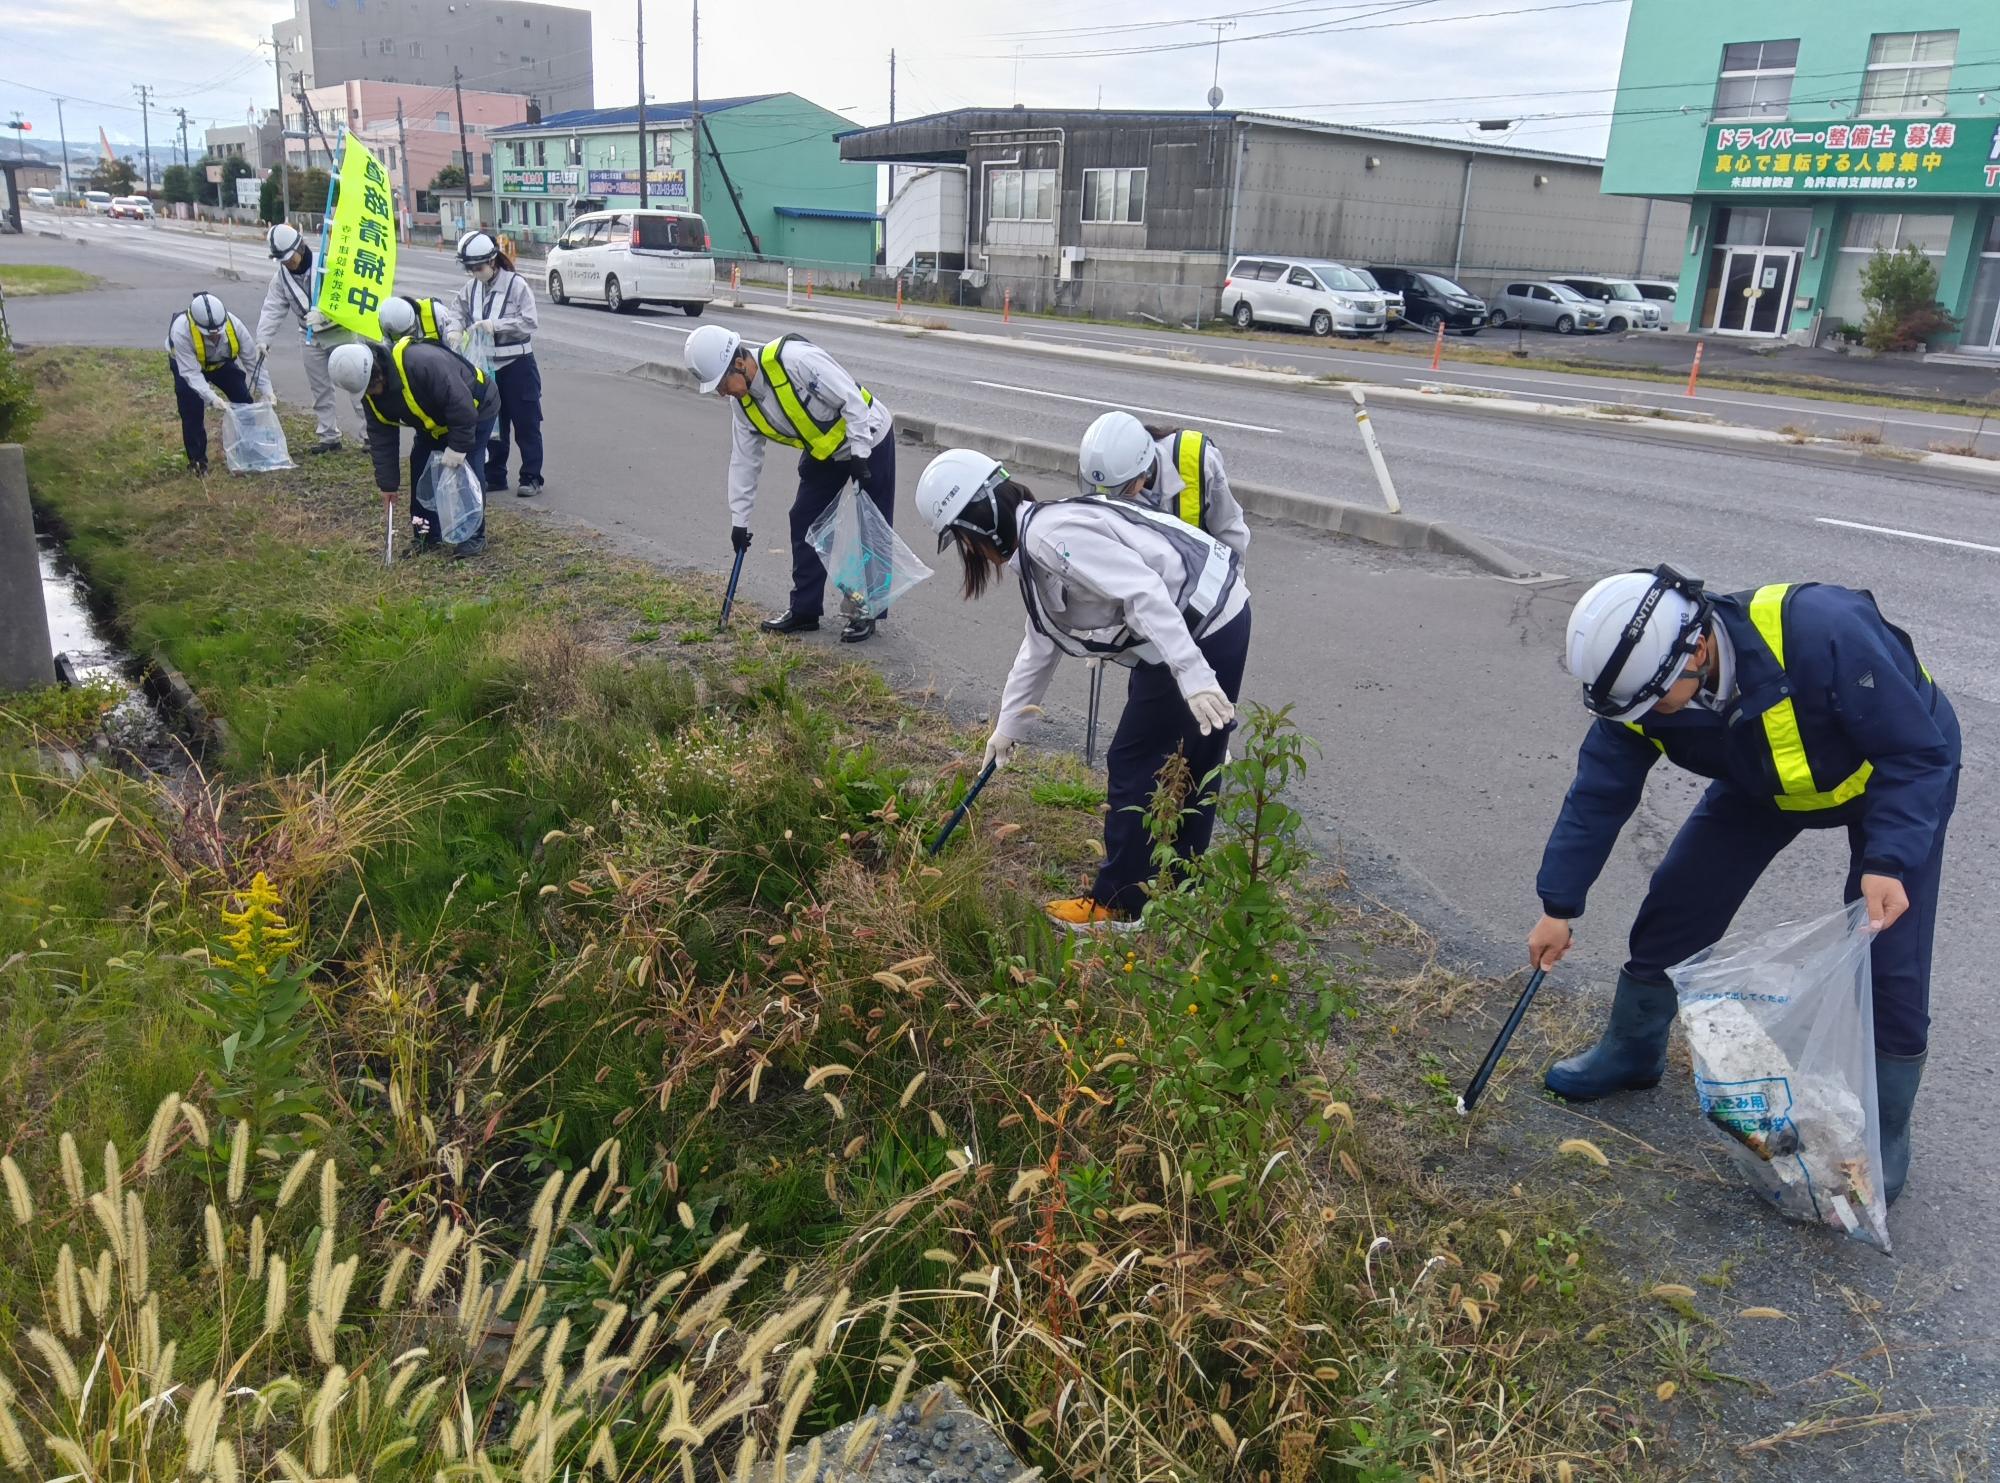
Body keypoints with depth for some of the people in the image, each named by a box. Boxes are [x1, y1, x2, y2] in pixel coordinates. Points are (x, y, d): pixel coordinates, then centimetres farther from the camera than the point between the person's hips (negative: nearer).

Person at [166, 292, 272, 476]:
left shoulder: (234, 325, -34)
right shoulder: (181, 331, -43)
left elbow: (253, 360, -23)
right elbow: (191, 372, -42)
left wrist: (266, 389, -32)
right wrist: (212, 398, -56)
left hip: (221, 362, 3)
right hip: (186, 363, -3)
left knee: (244, 402, -3)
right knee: (192, 408, -16)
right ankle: (197, 459, -3)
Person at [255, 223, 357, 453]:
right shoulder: (281, 275, -1)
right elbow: (273, 309, -1)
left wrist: (322, 312, -37)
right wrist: (263, 339, -12)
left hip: (340, 331, -5)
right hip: (311, 338, 5)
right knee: (320, 390, 10)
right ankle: (329, 436, 19)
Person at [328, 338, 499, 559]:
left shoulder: (423, 362, -41)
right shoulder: (370, 392, -13)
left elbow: (462, 406, -37)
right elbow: (380, 436, -5)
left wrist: (458, 447, -32)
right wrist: (386, 481, -6)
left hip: (477, 408, -8)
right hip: (435, 423, 8)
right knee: (420, 466, 1)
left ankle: (474, 536, -1)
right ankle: (427, 535, 12)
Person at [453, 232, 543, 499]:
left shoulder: (516, 284, -13)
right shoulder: (470, 288, 2)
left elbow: (528, 323, -16)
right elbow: (460, 317, 12)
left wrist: (495, 324, -25)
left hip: (517, 365, -5)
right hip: (486, 366, 5)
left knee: (526, 424, 3)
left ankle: (531, 477, 12)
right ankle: (494, 476, 23)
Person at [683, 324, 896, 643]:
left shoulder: (795, 359, -33)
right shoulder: (744, 401, -7)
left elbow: (852, 399, -27)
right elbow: (743, 461, 2)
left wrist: (859, 454, -26)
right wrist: (739, 520, 3)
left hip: (868, 439, -7)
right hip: (823, 450, 7)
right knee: (804, 521, 6)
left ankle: (867, 612, 11)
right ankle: (804, 610, 16)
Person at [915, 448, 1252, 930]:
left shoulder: (1052, 534, -18)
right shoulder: (1035, 544, 15)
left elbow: (1143, 592, -28)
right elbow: (1039, 647, 25)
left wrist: (1191, 674, -33)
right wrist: (1008, 727, 31)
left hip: (1200, 634, -10)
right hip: (1219, 620, 10)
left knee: (1134, 765, 1)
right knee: (1188, 766, 20)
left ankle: (1120, 904, 15)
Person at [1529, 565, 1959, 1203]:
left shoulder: (1823, 631, -42)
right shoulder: (1643, 683, -25)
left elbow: (1918, 752, -30)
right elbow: (1598, 796, -13)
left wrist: (1889, 863, -40)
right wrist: (1558, 907, -9)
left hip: (1897, 772, -4)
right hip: (1765, 782, 4)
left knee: (1889, 956, -10)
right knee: (1676, 900, 0)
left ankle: (1884, 1135, 11)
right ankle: (1632, 1050, 23)